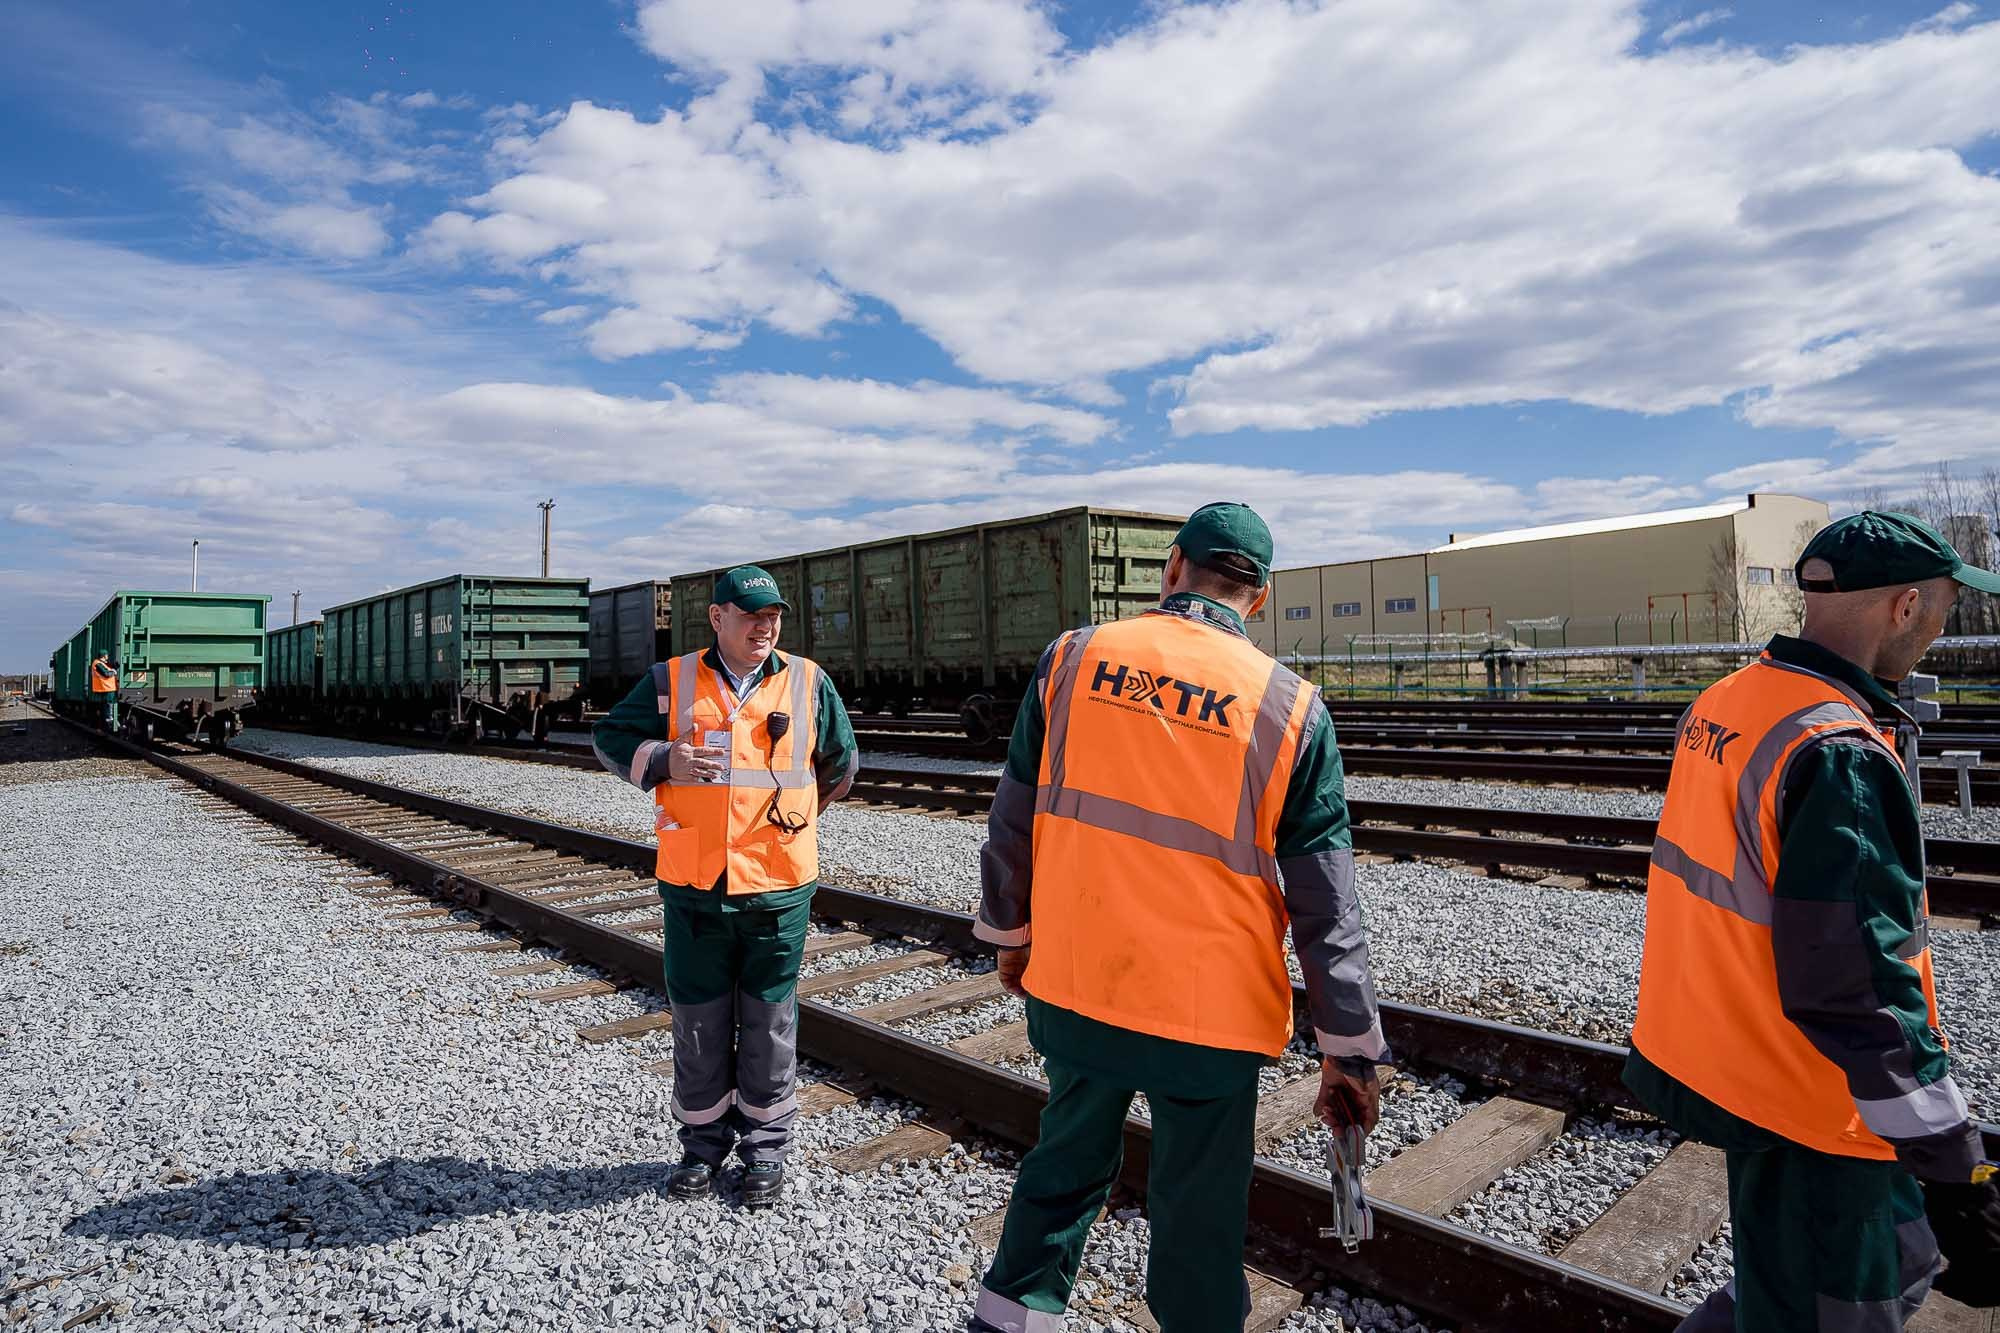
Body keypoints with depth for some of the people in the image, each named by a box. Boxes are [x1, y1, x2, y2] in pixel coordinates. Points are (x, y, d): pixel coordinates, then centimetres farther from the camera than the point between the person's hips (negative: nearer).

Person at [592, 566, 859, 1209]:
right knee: (698, 1022, 12)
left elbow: (841, 762, 15)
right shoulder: (672, 681, 2)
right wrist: (661, 759, -10)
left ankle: (764, 1145, 28)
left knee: (769, 1022, 10)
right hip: (693, 886, 1)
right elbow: (611, 737, 8)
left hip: (777, 886, 0)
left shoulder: (809, 683, 3)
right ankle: (703, 1142, 32)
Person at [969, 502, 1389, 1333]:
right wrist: (1350, 1052, 2)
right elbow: (1324, 905, -8)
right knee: (1198, 1219, 16)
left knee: (1064, 1169, 25)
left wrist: (1010, 934, 15)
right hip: (1208, 1013, -2)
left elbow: (1013, 821, 0)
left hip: (1073, 990, 3)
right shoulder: (1289, 705, -10)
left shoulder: (1074, 658, -6)